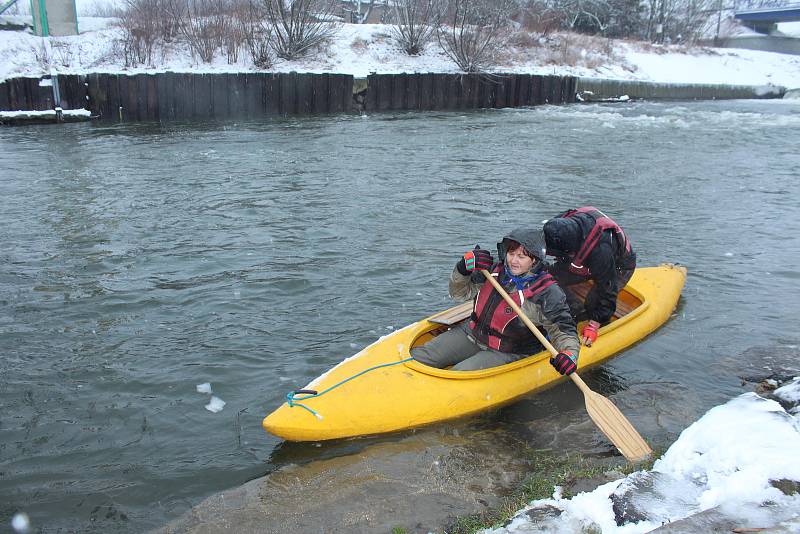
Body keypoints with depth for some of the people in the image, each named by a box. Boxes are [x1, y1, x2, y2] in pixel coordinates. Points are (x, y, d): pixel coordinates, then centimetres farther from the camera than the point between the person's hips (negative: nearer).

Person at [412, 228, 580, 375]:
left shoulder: (548, 293, -16)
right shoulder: (494, 270, -1)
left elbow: (564, 331, -13)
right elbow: (460, 293, 8)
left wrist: (569, 353, -35)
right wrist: (463, 269, -12)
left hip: (507, 353, -5)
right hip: (470, 334, 6)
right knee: (416, 357, -5)